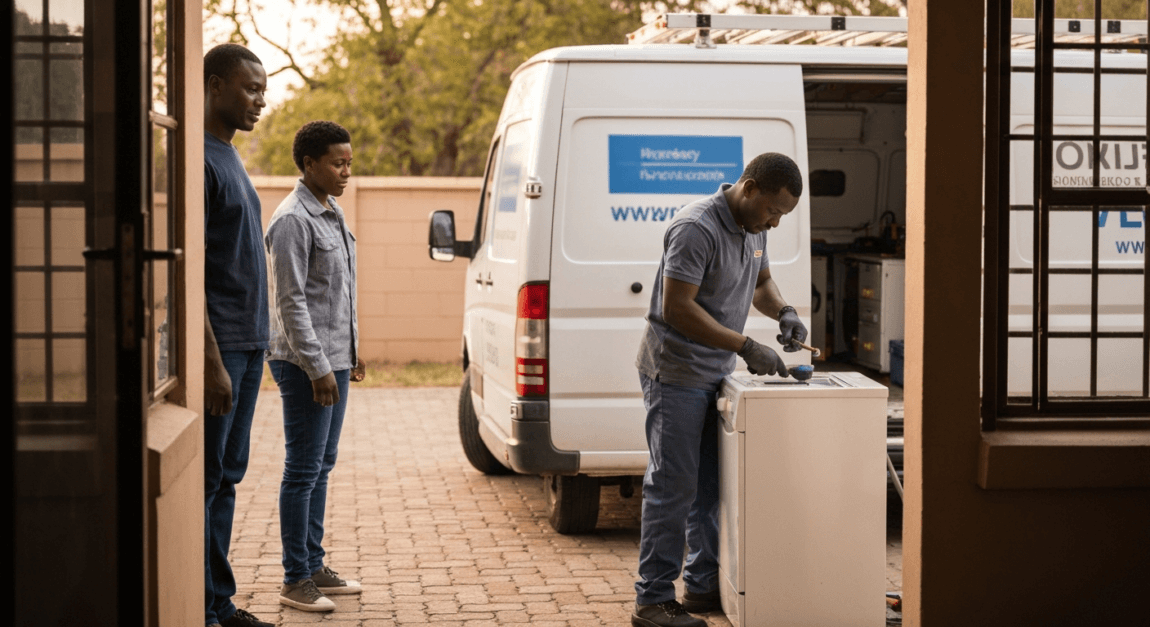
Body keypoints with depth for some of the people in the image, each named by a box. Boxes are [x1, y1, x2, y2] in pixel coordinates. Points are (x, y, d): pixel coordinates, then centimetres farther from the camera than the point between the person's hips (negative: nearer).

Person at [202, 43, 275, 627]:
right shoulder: (196, 158, -14)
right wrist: (213, 360, -22)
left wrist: (249, 348, 20)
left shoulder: (229, 156, 17)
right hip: (218, 346, -9)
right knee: (204, 479, -4)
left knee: (227, 476, 13)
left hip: (247, 343, 9)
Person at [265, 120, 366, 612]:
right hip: (307, 364, -9)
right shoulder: (293, 220, -15)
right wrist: (317, 368, -20)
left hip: (334, 360, 9)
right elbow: (291, 301, -19)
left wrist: (351, 348, 19)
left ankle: (314, 567, 22)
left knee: (322, 467, 14)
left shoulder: (332, 213, 14)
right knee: (303, 471, -4)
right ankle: (295, 581, 2)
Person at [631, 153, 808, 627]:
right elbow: (678, 307, -25)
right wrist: (746, 348, -25)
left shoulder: (753, 227, 8)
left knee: (711, 483, 13)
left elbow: (760, 281, 25)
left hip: (715, 374, 9)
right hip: (675, 372, -9)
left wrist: (784, 313, 2)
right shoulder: (697, 228, -21)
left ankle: (704, 584, 23)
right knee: (674, 485, -7)